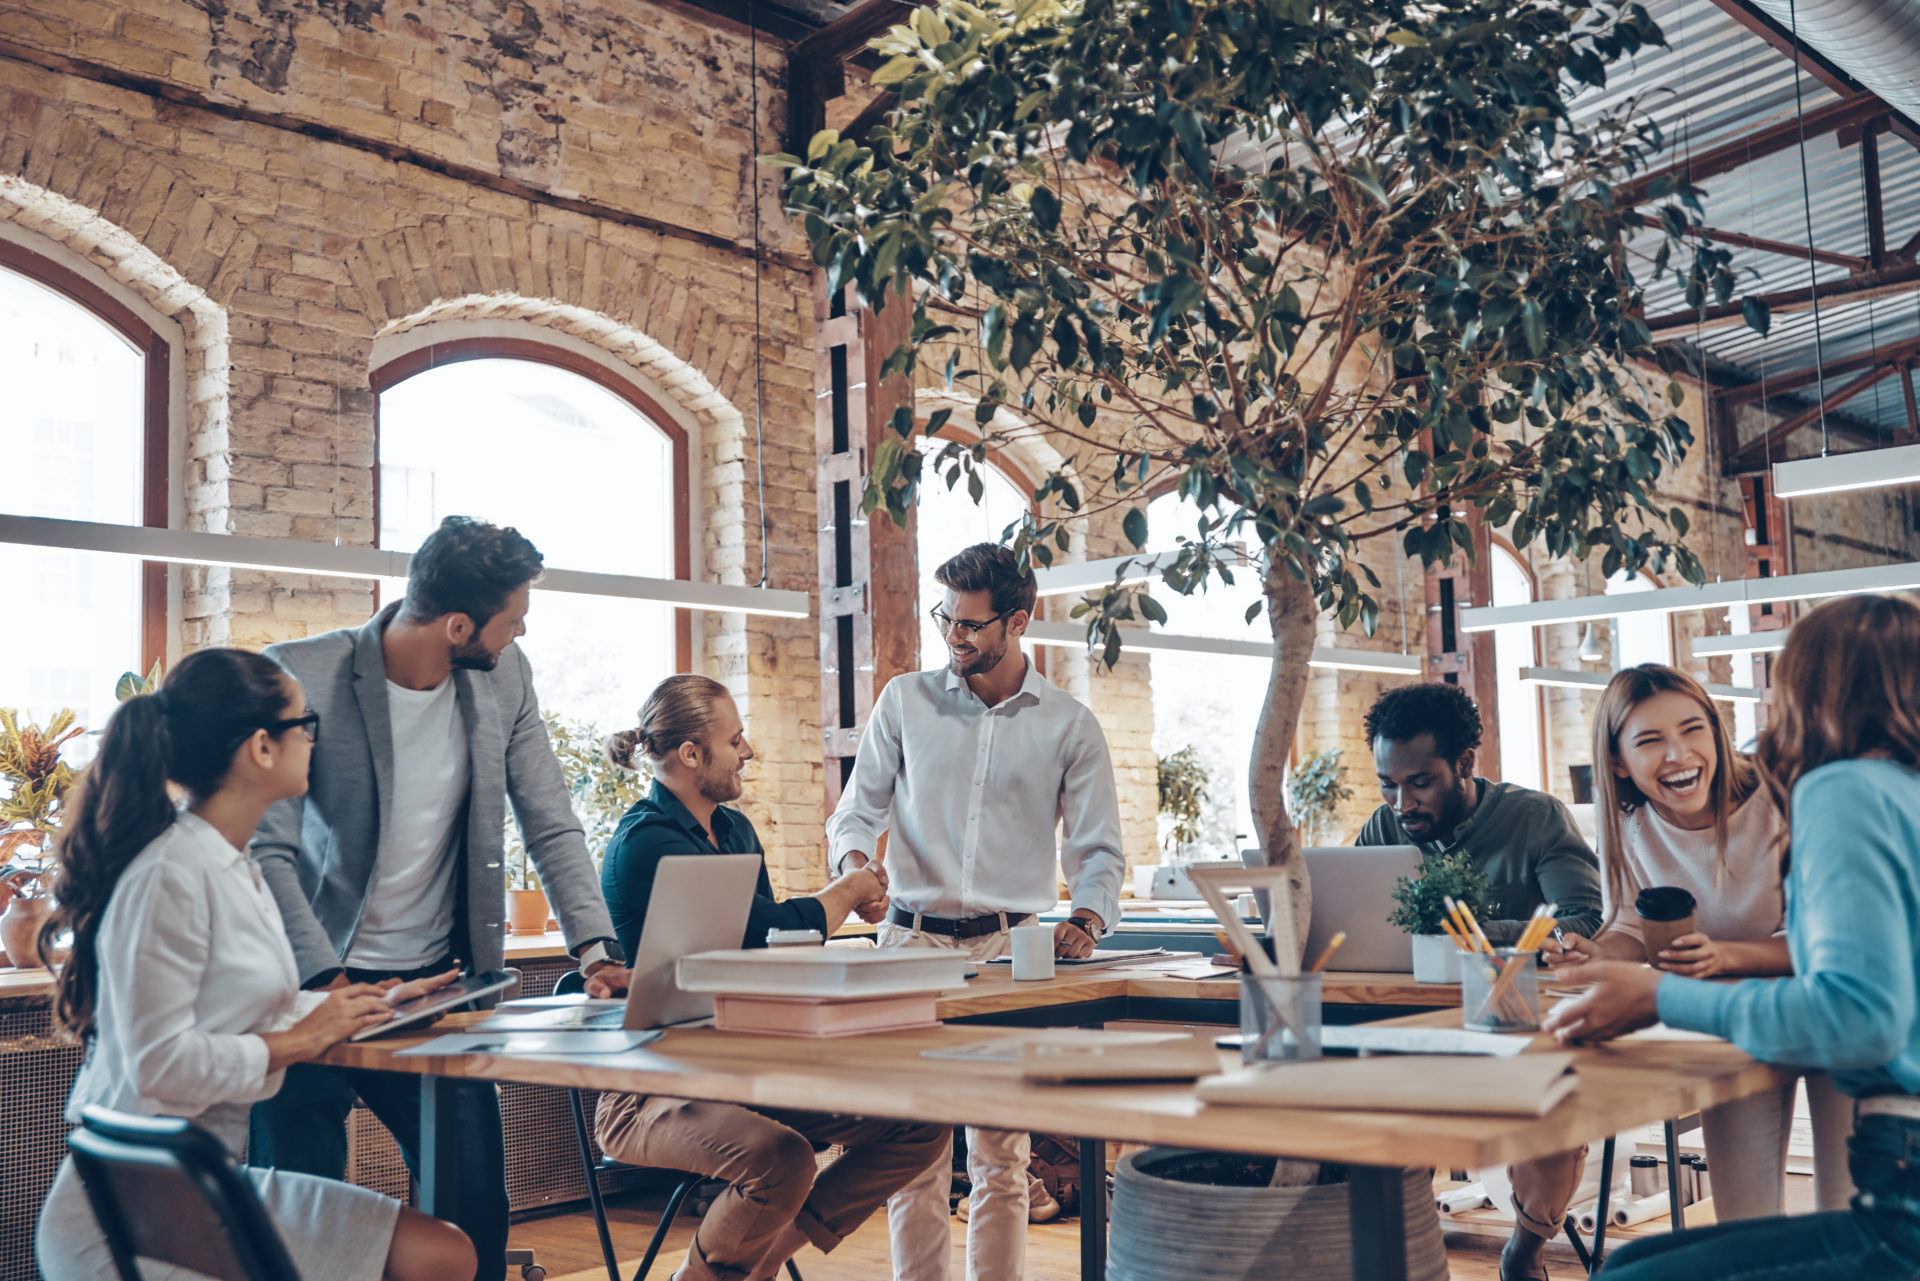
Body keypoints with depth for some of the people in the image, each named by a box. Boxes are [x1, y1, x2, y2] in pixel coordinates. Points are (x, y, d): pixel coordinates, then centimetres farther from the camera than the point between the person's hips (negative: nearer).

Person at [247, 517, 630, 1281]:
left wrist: (596, 947, -9)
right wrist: (330, 982, -27)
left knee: (477, 1203, 3)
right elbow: (266, 850, -16)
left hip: (437, 984, 4)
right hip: (315, 982, -4)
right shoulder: (300, 677, -14)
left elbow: (549, 824, 4)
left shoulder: (504, 676, 1)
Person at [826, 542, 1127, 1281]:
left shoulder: (1069, 726, 5)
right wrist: (855, 862, -12)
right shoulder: (905, 701, 6)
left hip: (1011, 948, 0)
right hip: (914, 939, 1)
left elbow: (1097, 849, 6)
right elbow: (858, 809, 10)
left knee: (1001, 1150, 3)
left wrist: (1085, 919, -13)